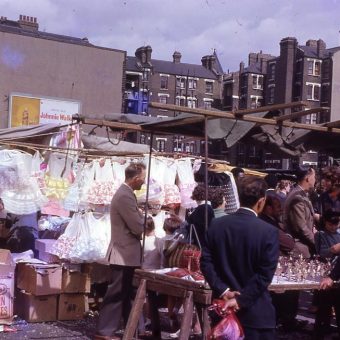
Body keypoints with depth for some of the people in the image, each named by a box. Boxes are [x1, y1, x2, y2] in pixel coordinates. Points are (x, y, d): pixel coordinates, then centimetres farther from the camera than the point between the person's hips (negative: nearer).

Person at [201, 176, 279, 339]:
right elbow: (265, 275, -17)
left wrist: (223, 291, -8)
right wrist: (240, 300, -14)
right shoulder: (269, 232, -14)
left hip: (224, 306, 4)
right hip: (256, 313, -4)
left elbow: (206, 262, -3)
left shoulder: (216, 225, -1)